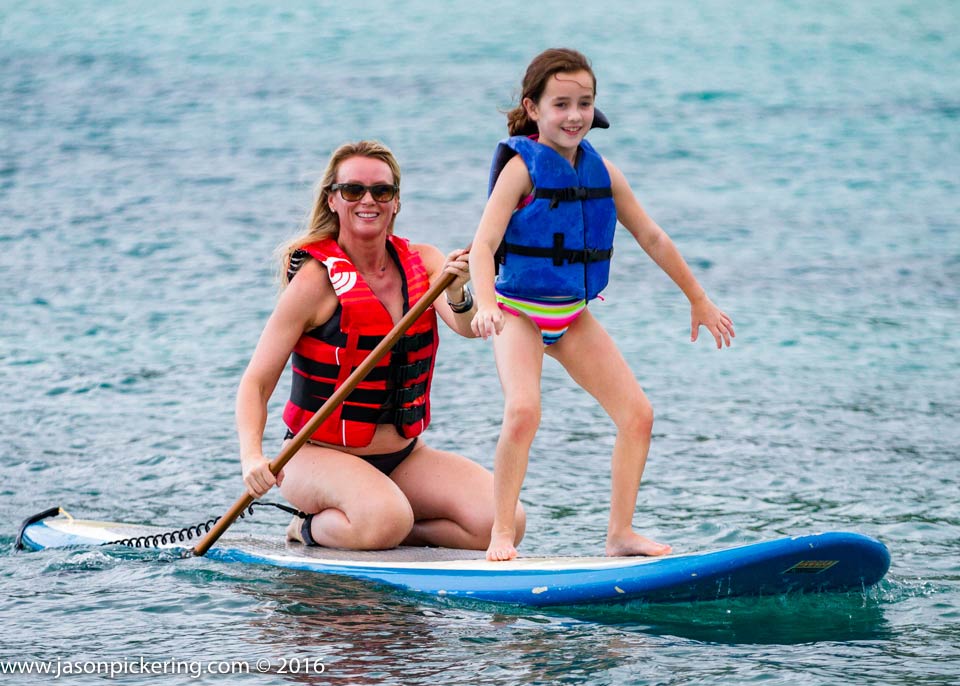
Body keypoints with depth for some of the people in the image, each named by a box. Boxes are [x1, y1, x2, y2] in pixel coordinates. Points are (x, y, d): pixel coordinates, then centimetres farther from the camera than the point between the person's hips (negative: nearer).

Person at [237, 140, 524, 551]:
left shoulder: (422, 262, 2)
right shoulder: (316, 279, -12)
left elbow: (469, 328, -16)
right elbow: (256, 382, -15)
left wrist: (457, 295, -39)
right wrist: (252, 458, -32)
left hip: (406, 456, 5)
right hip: (322, 456, -5)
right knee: (385, 521, -35)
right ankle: (312, 529, -5)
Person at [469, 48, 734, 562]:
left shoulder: (601, 171, 2)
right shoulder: (521, 167, -14)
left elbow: (652, 238, 12)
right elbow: (483, 245, -23)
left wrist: (699, 301, 18)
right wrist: (485, 303, -42)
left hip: (574, 315, 6)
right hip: (518, 311, -6)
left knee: (638, 414, -1)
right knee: (523, 409, -28)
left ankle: (620, 533, 9)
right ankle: (501, 535, -16)